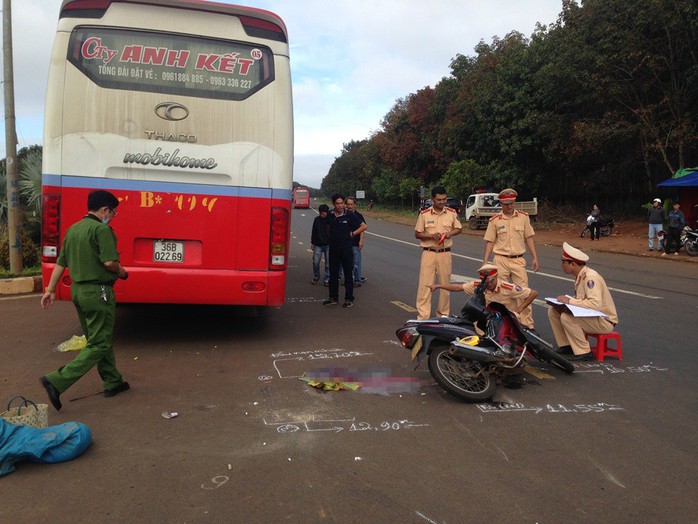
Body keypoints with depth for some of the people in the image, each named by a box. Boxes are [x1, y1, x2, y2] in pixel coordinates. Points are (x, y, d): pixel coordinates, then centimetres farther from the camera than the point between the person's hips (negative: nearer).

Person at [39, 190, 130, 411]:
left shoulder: (73, 229, 12)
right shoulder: (102, 229, -14)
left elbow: (60, 262, 14)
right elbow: (109, 262, -22)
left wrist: (50, 289, 17)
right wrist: (121, 272, -1)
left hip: (78, 290, 9)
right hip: (97, 292, -9)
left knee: (98, 338, 18)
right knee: (99, 345, -2)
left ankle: (113, 382, 28)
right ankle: (57, 381, -11)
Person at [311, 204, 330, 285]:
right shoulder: (317, 219, 5)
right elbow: (313, 232, 13)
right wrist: (312, 243, 11)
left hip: (328, 245, -2)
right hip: (318, 245, 2)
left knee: (328, 264, 2)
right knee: (315, 262, -2)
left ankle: (326, 279, 13)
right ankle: (316, 277, 21)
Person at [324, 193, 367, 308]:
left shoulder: (349, 215, -7)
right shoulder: (330, 216, 4)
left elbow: (363, 226, -1)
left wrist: (352, 234, -4)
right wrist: (333, 236, 11)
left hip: (346, 248, -4)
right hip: (333, 248, 4)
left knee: (348, 274, 1)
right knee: (333, 274, 10)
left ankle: (349, 299, 8)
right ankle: (333, 298, 20)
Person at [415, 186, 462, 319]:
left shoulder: (452, 213, 3)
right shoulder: (424, 214, -2)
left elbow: (458, 228, 14)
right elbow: (417, 234, 2)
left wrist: (449, 234, -8)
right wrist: (432, 235, -15)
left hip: (445, 254, 2)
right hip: (428, 253, -2)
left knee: (445, 284, 10)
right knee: (425, 284, -6)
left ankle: (443, 313, 23)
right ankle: (423, 315, -4)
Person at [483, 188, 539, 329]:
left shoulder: (523, 217, 4)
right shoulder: (494, 220, 1)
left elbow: (529, 238, 7)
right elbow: (490, 242, 4)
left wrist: (535, 257, 2)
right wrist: (485, 262, 0)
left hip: (518, 260, 0)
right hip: (500, 260, 0)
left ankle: (528, 325, 3)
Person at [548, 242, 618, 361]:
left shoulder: (590, 277, -23)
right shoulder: (579, 276, 5)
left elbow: (595, 303, -34)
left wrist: (570, 301, -27)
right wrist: (566, 300, -4)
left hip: (604, 321, -9)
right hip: (590, 316, 9)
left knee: (566, 317, -29)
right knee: (553, 311, 1)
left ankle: (583, 352, -15)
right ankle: (565, 346, 11)